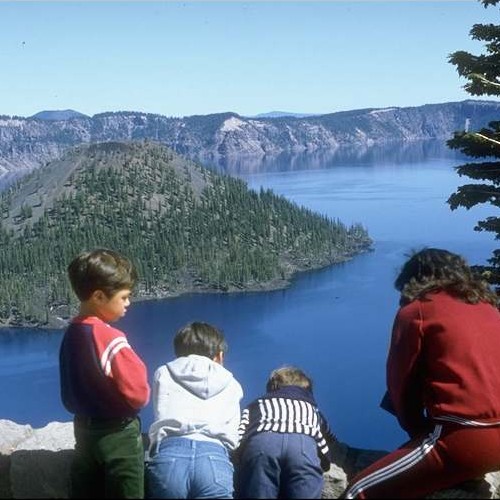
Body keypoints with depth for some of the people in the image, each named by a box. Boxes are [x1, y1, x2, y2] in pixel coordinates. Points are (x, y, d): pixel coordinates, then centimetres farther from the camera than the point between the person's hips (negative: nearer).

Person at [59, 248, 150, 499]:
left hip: (85, 433, 8)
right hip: (118, 437, -7)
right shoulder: (110, 338, -22)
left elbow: (69, 397, 11)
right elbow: (138, 394, -21)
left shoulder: (70, 334, 1)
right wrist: (143, 392, -1)